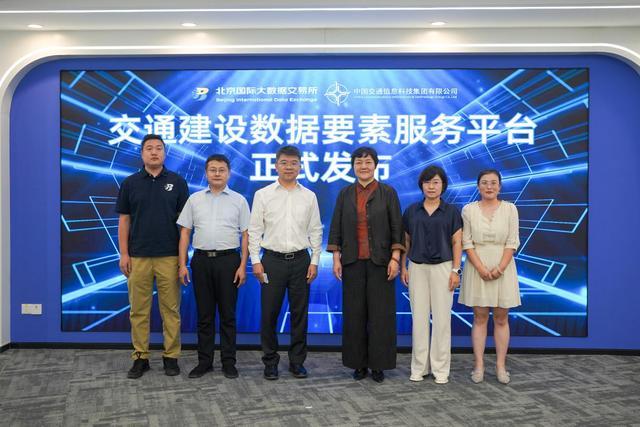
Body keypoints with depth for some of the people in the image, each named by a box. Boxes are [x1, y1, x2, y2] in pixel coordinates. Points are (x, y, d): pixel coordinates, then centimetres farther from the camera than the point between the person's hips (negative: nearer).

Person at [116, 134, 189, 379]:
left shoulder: (177, 182, 2)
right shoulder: (130, 183, 6)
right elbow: (124, 220, 6)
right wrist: (124, 253, -2)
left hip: (169, 257, -1)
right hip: (138, 257, 1)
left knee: (171, 309, 4)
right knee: (139, 309, 6)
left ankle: (171, 356, 15)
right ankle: (140, 357, 17)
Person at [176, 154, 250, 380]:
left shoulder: (238, 200, 3)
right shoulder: (194, 199, 8)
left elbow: (245, 235, 1)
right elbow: (185, 232, 7)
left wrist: (243, 266, -7)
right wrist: (182, 264, 0)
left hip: (228, 260, -2)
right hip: (201, 260, 2)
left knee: (228, 314, 4)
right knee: (204, 314, 8)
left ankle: (229, 361, 14)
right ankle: (204, 361, 18)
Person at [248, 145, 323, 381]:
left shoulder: (309, 196, 6)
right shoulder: (263, 195, 1)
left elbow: (315, 231, 7)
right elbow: (254, 230, 1)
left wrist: (314, 261, 2)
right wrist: (255, 261, -5)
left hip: (301, 260, 2)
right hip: (272, 260, -1)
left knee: (299, 313, 7)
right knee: (269, 313, 3)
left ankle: (297, 361, 20)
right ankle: (270, 361, 17)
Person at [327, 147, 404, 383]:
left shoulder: (388, 192, 1)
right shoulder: (345, 193, 7)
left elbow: (397, 228, -2)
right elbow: (336, 228, 6)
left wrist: (395, 258, -9)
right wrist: (336, 258, 0)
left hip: (380, 261, -2)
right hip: (352, 262, 2)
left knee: (380, 313, 3)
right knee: (355, 313, 6)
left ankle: (378, 364, 15)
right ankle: (359, 363, 18)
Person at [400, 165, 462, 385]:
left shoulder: (451, 211, 2)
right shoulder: (411, 211, 7)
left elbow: (457, 243, 1)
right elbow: (406, 241, 10)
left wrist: (455, 270, -6)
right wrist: (403, 267, 5)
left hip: (442, 267, -2)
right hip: (417, 268, 2)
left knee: (442, 318, 0)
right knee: (419, 318, 5)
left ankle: (440, 368, 12)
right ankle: (419, 367, 15)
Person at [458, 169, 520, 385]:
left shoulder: (510, 209, 2)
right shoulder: (469, 210, 0)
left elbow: (512, 242, -2)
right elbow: (467, 243, -3)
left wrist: (499, 268, -13)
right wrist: (481, 268, -13)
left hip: (503, 268, 1)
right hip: (477, 268, 0)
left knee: (501, 319, 6)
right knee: (479, 318, 5)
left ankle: (501, 365, 13)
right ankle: (479, 365, 10)